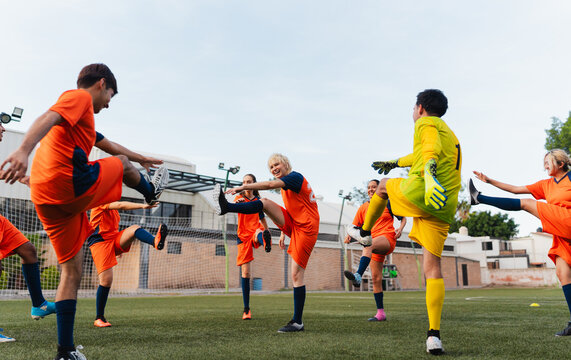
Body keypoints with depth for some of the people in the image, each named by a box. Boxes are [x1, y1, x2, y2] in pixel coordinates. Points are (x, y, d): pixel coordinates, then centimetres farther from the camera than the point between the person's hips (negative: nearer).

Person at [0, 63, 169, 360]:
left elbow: (107, 144, 45)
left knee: (72, 270, 11)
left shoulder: (80, 118, 31)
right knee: (121, 163, 20)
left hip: (46, 199, 9)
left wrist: (140, 158, 57)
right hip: (72, 185, -9)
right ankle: (151, 192, 48)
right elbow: (47, 118, -19)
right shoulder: (80, 96, 2)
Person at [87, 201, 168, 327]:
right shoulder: (101, 204, -6)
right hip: (100, 242, -7)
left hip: (115, 241, 7)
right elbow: (121, 205, -23)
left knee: (134, 228, -24)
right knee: (106, 281, -12)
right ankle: (99, 318, 4)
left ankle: (156, 241, -58)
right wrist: (142, 206, -34)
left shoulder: (113, 209, 22)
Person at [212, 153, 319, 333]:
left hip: (306, 229, -9)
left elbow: (270, 185, -27)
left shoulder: (294, 177, -11)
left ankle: (297, 322, -6)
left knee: (296, 274, -10)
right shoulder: (285, 183, 18)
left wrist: (243, 187, -31)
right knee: (264, 203, -11)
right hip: (293, 225, 9)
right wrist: (284, 233, 27)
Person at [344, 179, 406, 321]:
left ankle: (358, 276, -58)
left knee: (368, 243, -38)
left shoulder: (387, 203, 8)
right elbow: (356, 226, 14)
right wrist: (349, 235, -7)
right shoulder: (363, 208, 16)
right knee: (376, 278, 0)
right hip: (374, 246, 5)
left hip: (388, 239, -5)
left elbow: (403, 218, 13)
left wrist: (400, 228, -7)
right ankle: (381, 313, 7)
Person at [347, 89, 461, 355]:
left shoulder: (427, 123, 6)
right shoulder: (451, 135, 32)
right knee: (432, 267, 3)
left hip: (419, 193, -7)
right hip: (444, 207, 7)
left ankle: (364, 232, 43)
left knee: (384, 185, 27)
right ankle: (434, 335, -6)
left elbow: (432, 149, -18)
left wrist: (429, 175, -36)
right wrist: (394, 162, 61)